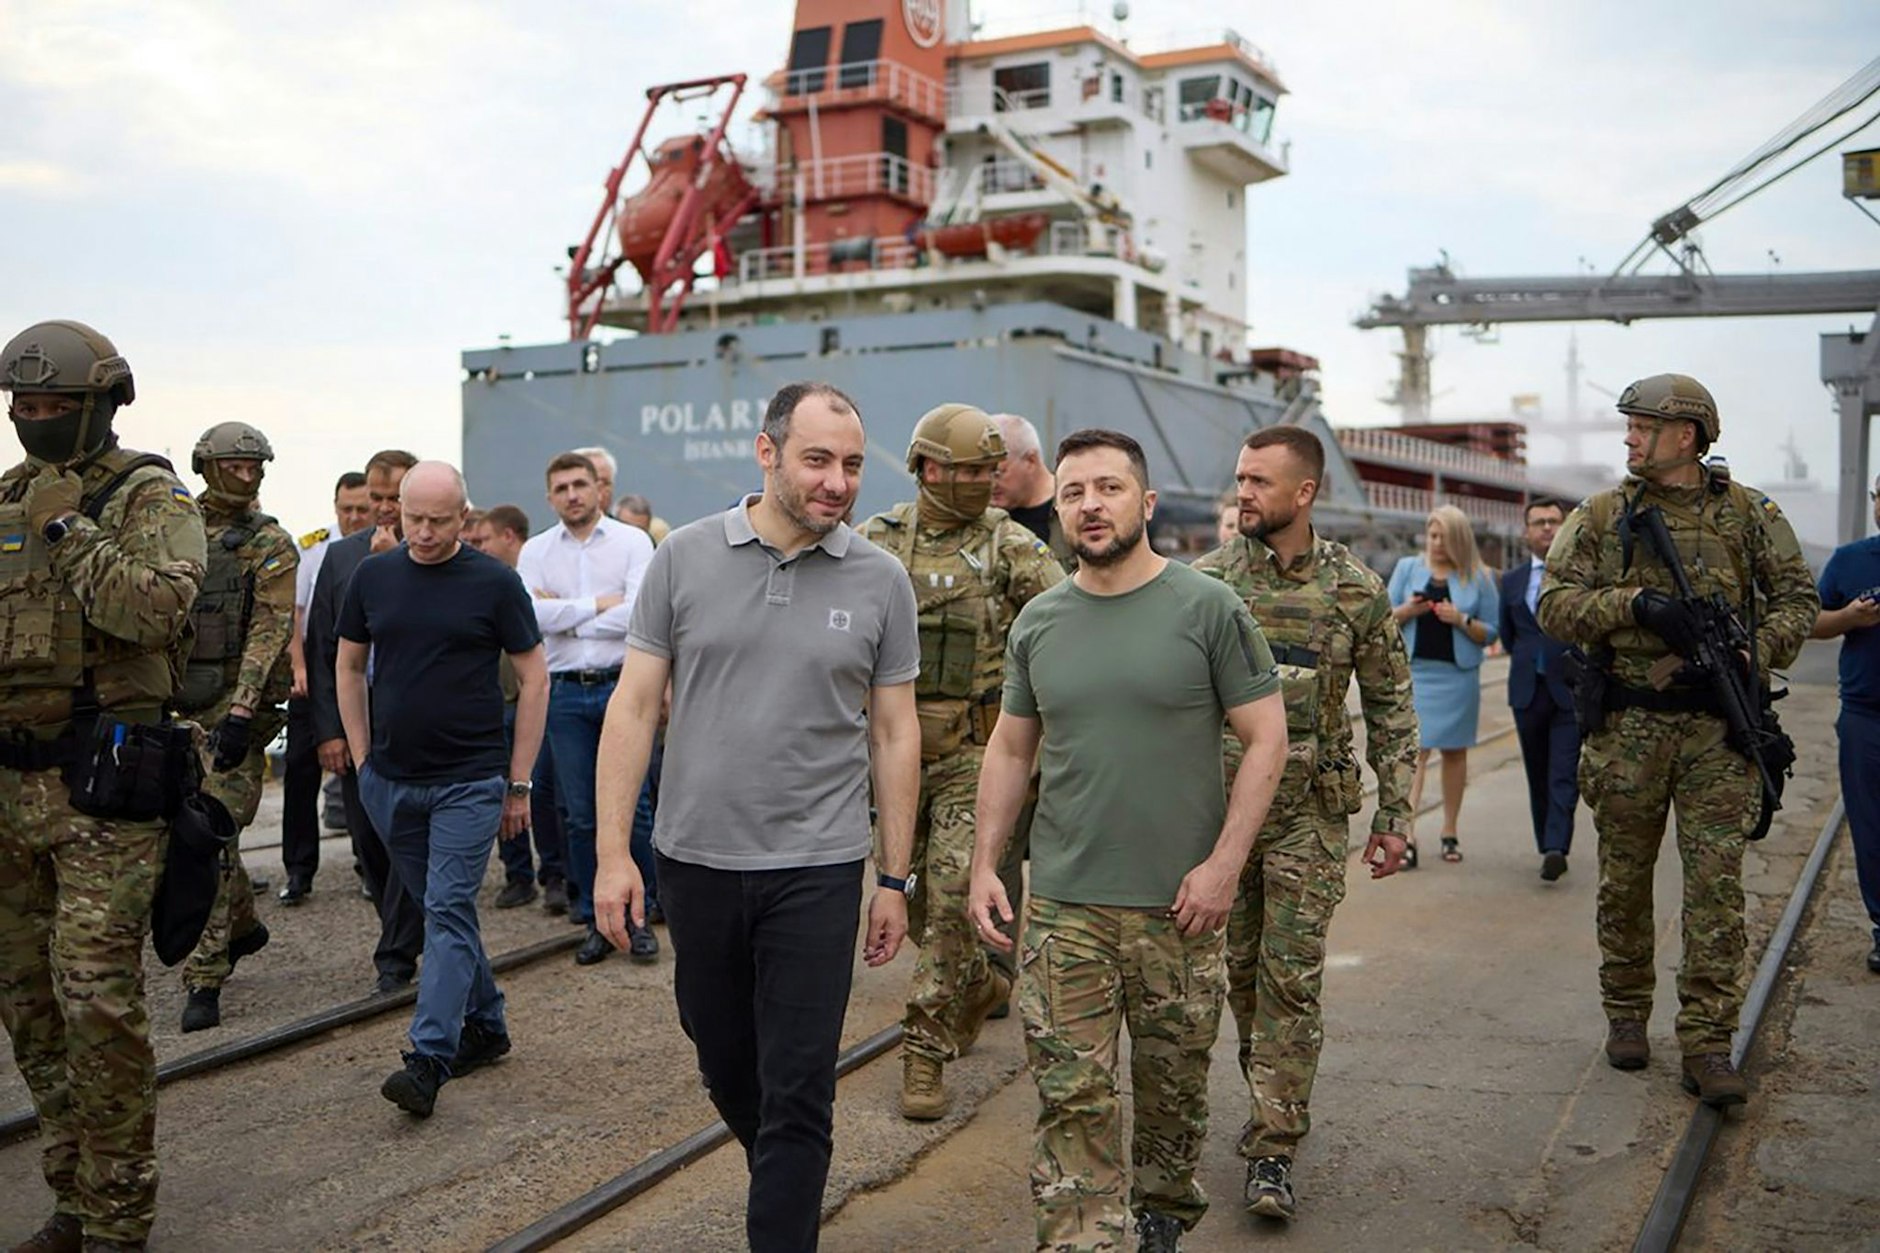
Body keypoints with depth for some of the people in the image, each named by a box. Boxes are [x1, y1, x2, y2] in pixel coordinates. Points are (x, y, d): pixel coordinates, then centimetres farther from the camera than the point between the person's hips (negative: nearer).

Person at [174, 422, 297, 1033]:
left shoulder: (270, 544, -3)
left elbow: (270, 631, -12)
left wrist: (241, 712, -21)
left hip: (234, 706, -6)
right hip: (177, 702, 6)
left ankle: (205, 980, -5)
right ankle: (243, 925, 37)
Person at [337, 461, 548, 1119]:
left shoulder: (494, 582, -6)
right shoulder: (373, 576, 5)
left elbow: (534, 677, -2)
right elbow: (349, 666, 16)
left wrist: (519, 783, -4)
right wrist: (361, 756, 9)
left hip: (470, 780, -4)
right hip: (391, 781, 5)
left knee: (449, 911, -10)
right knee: (440, 909, 14)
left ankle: (429, 1059, -11)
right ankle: (485, 1023, 29)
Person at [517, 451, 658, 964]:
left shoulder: (633, 541, 0)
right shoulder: (536, 551, 7)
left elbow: (638, 615, -13)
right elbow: (528, 614, -9)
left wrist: (564, 614, -7)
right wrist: (598, 604, -9)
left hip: (621, 686, -2)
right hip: (565, 693, 2)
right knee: (580, 816, 9)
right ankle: (595, 920, 21)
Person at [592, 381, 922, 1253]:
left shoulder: (880, 581, -2)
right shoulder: (685, 558, -2)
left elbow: (895, 735, 3)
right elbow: (634, 706, -1)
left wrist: (895, 877, 3)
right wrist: (613, 853, -5)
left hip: (817, 869, -2)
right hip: (695, 858, 2)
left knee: (796, 1091, 2)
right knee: (725, 1065, 19)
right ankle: (781, 1178, 45)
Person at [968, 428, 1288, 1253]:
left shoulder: (1209, 608, -5)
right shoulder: (1038, 623, 6)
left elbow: (1266, 739, -5)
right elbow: (1010, 750, 14)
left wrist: (1224, 863, -11)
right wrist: (984, 863, 7)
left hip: (1178, 904, -2)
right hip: (1062, 905, 2)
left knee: (1173, 1085, 15)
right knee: (1070, 1096, 0)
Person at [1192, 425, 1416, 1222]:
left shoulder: (1357, 590, -1)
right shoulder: (1205, 580, 0)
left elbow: (1390, 707, 5)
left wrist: (1395, 814, 2)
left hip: (1309, 811, -2)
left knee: (1292, 975, -2)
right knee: (1240, 967, 11)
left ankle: (1273, 1147, 5)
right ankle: (1273, 1101, 33)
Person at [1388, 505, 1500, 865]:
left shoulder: (1479, 577, 5)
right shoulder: (1407, 568, 8)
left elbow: (1491, 633, 4)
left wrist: (1462, 620, -14)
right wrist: (1406, 611, -12)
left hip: (1458, 674, 1)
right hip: (1414, 670, -1)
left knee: (1455, 751, 8)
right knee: (1414, 749, -9)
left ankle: (1450, 832, 18)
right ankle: (1406, 834, -14)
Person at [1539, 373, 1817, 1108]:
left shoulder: (1748, 514, 5)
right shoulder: (1604, 517, 4)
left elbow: (1798, 597, 7)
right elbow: (1555, 605, -2)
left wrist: (1757, 653, -12)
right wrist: (1635, 602, -17)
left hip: (1718, 728, -1)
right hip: (1628, 728, 1)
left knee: (1717, 886, -3)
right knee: (1624, 882, 10)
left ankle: (1708, 1046, 3)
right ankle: (1626, 1014, 27)